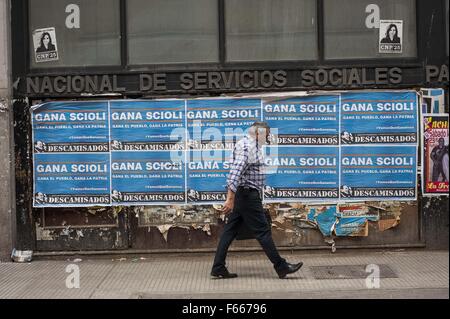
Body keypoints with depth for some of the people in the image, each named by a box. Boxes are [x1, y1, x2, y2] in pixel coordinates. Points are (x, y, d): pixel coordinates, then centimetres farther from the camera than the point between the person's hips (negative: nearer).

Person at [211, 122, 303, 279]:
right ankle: (281, 266, 5)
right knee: (262, 230, -3)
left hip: (241, 196, 11)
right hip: (247, 195, -11)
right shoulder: (247, 147, -16)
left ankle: (218, 268, 11)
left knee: (230, 231, 8)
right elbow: (235, 172, -26)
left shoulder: (253, 146, 19)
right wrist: (230, 198, -32)